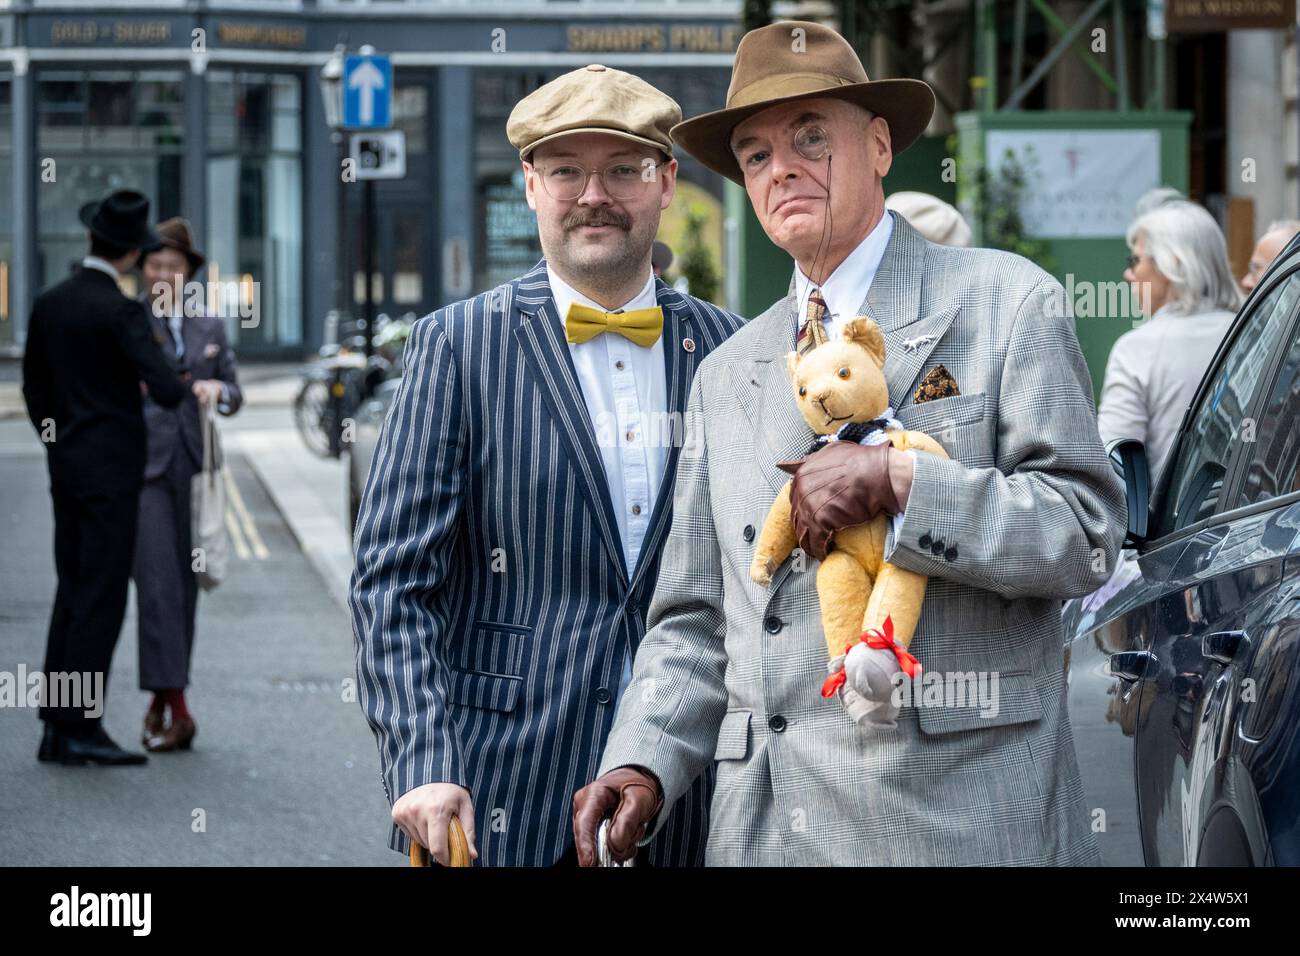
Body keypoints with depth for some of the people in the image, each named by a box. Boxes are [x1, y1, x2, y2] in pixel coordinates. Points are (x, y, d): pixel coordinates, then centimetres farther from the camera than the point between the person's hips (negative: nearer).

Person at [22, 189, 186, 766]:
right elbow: (167, 391, -23)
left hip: (67, 468, 8)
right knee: (101, 598, -5)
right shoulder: (120, 312, -16)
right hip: (112, 473, -8)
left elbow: (35, 389, 15)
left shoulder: (48, 304, 7)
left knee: (73, 593, 11)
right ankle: (82, 730, -6)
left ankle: (56, 730, 11)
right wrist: (194, 385, 2)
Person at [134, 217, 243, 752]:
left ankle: (160, 700, 19)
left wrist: (218, 390, -6)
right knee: (157, 582, -12)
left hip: (192, 467, 4)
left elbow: (234, 396, 14)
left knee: (185, 585, 8)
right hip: (142, 466, -4)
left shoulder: (209, 326, 12)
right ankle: (176, 709, -16)